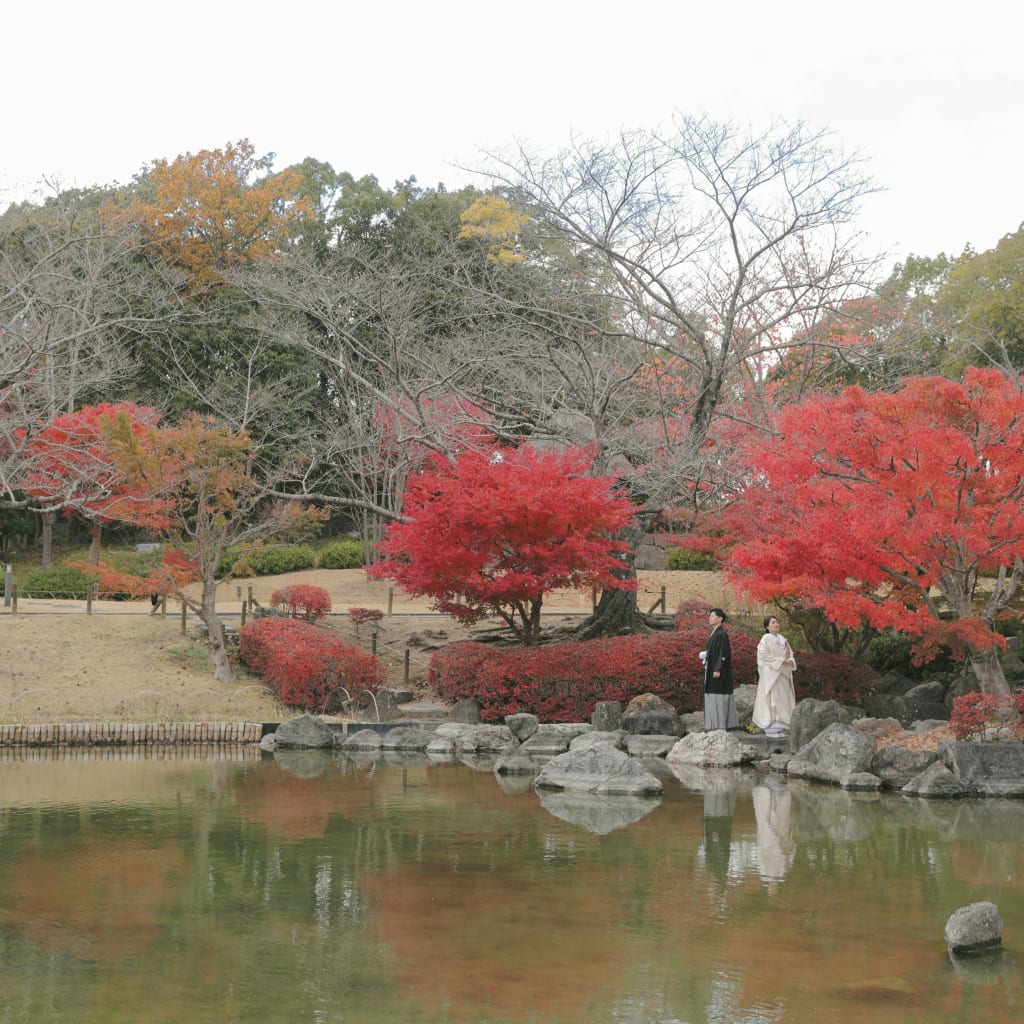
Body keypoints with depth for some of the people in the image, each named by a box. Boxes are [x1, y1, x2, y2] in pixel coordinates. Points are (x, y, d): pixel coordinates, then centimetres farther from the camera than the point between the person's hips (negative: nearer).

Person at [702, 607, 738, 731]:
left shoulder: (721, 634, -14)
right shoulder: (714, 633, 15)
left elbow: (723, 653, -20)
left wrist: (717, 669, -24)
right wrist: (706, 655, 9)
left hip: (718, 670, -10)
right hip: (712, 668, 10)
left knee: (718, 696, -8)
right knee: (713, 696, 10)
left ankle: (719, 725, -7)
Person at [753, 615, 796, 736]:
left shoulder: (782, 639, 15)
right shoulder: (765, 639, -5)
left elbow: (790, 653, 16)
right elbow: (764, 655, -15)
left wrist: (790, 661, -7)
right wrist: (781, 661, -18)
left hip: (783, 674, 7)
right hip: (771, 673, -7)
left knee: (783, 699, 5)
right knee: (773, 698, -10)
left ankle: (780, 727, 9)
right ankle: (771, 728, -8)